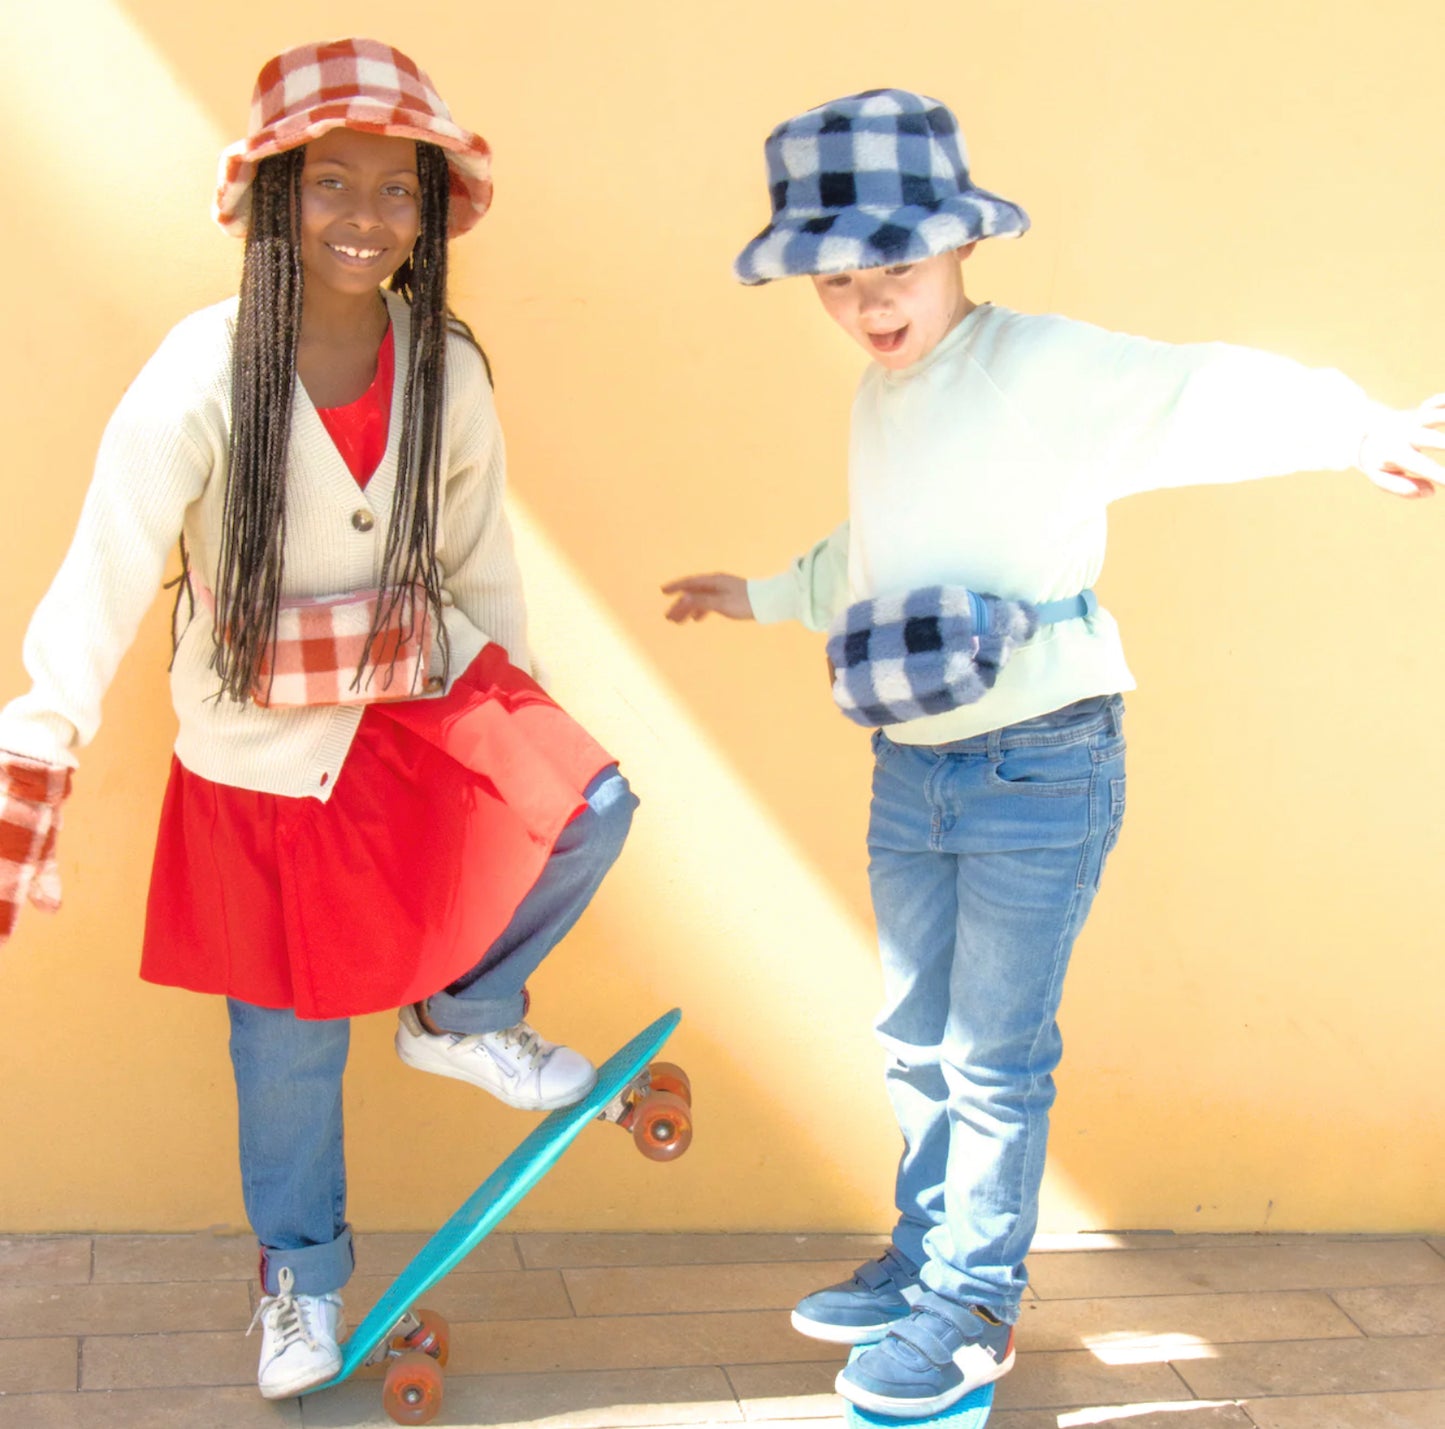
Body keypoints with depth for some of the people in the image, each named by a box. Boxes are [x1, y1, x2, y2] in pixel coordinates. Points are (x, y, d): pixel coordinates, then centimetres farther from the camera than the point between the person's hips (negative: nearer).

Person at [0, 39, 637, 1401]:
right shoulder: (201, 378, -21)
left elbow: (478, 552, 5)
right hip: (263, 746, -3)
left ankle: (462, 1014, 6)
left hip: (421, 691, 3)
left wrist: (514, 709, 12)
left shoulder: (448, 370, -9)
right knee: (288, 1040, 9)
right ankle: (303, 1275, 36)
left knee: (587, 806, -24)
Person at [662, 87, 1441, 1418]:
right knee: (919, 1043, 18)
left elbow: (1198, 395, -28)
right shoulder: (879, 401, 12)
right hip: (910, 770, 8)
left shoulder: (1042, 367, -14)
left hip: (1040, 769, -8)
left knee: (995, 1056, 3)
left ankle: (976, 1306, 19)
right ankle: (924, 1257, 35)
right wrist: (761, 595, 40)